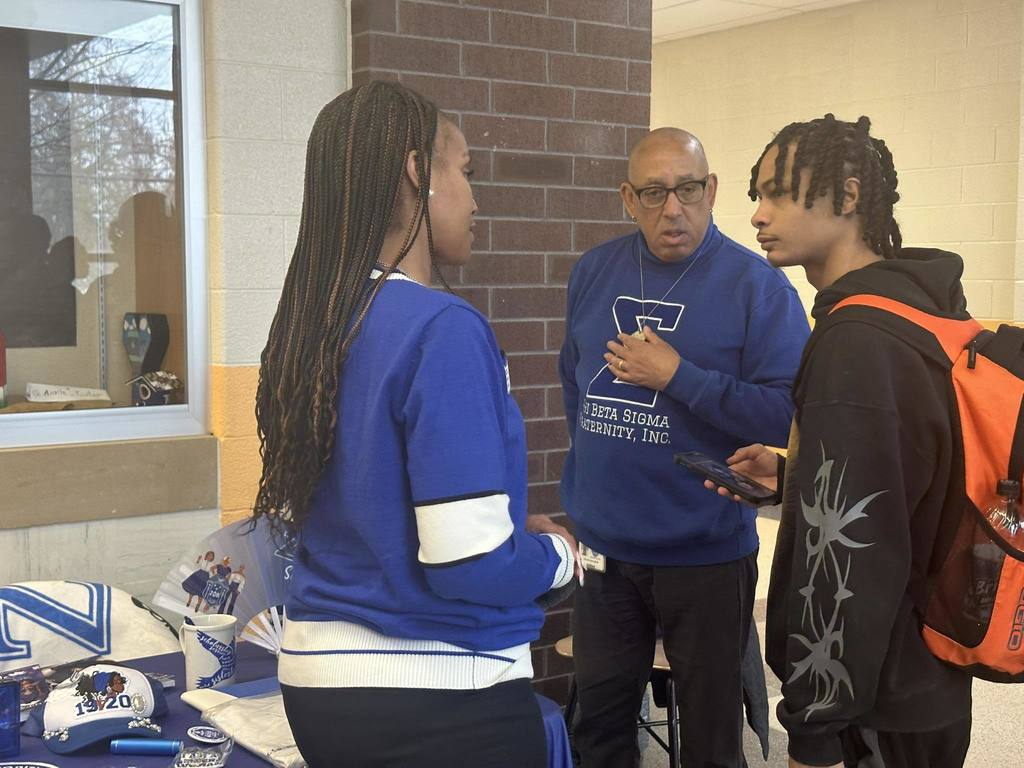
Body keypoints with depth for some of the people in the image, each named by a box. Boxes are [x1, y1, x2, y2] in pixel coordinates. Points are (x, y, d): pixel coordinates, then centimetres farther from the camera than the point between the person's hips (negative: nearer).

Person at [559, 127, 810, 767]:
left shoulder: (758, 286, -12)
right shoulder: (593, 273, 4)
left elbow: (789, 414, -21)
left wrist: (678, 376, -22)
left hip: (707, 553, -4)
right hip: (603, 547, 4)